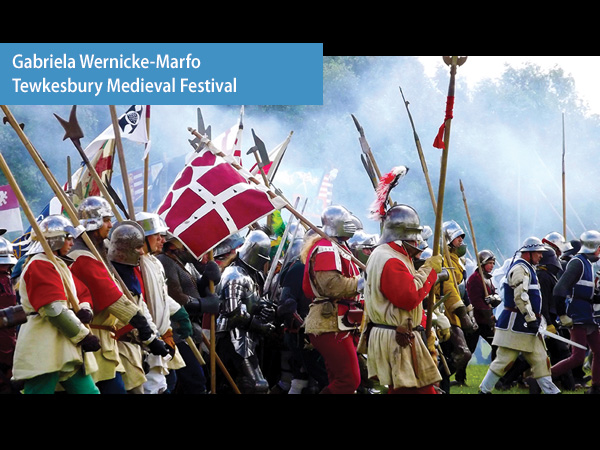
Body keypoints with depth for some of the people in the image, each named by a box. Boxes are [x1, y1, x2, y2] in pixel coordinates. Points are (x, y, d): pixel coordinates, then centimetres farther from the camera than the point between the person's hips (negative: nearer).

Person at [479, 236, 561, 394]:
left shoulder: (528, 269, 19)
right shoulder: (520, 268, -14)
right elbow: (521, 297, -24)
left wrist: (536, 319, 21)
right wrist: (531, 319, -23)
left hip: (526, 324, 10)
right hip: (516, 324, -10)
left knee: (540, 359, 8)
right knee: (505, 359, -5)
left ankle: (550, 390, 9)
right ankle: (485, 389, 4)